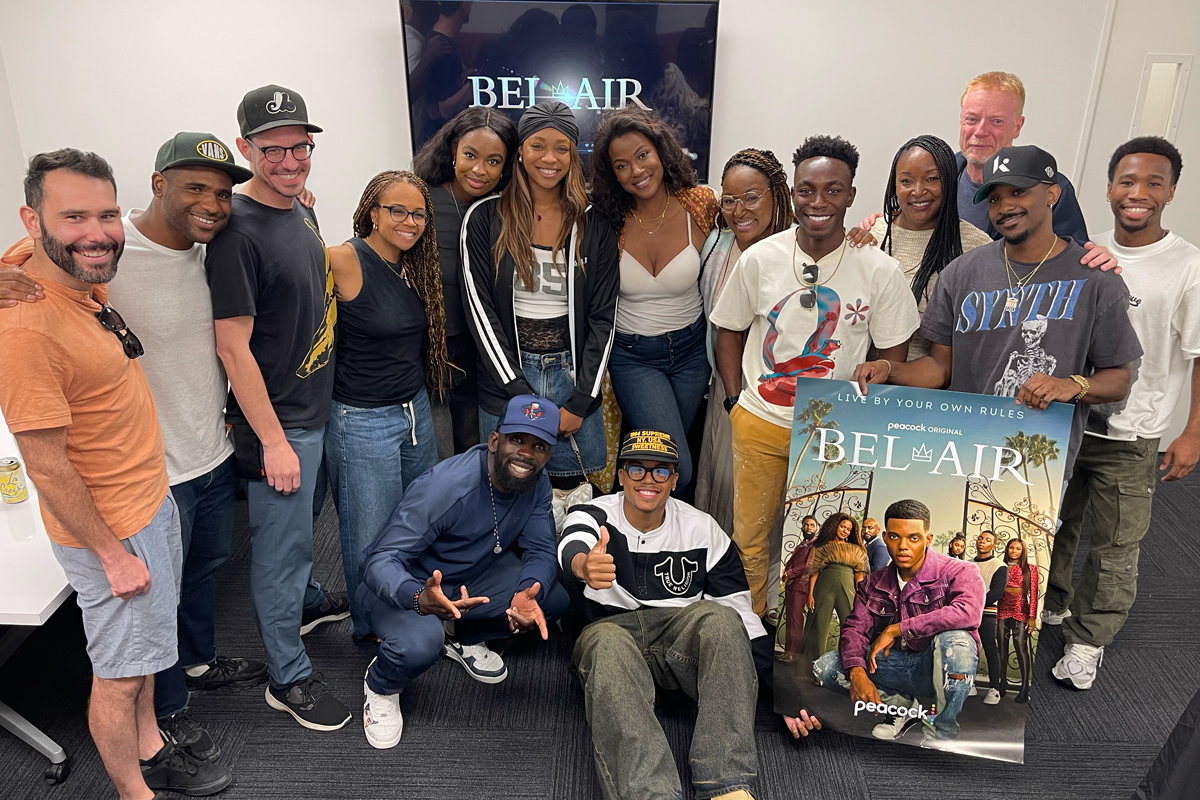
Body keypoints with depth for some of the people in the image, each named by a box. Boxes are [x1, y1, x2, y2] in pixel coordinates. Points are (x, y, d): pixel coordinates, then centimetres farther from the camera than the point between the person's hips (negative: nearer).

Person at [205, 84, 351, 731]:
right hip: (276, 419, -9)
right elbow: (234, 347, -22)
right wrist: (273, 440, -20)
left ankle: (306, 600, 51)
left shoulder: (303, 212, 6)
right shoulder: (238, 230, -21)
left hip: (316, 405, 9)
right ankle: (287, 678, 21)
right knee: (280, 544, 5)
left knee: (300, 521, 27)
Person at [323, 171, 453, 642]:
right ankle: (371, 629, 33)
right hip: (362, 422, -7)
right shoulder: (346, 260, -16)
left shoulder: (415, 268, 6)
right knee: (372, 537, 9)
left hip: (417, 410, 8)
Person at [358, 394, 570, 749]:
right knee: (420, 644, -37)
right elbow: (381, 561, -33)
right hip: (405, 582, -6)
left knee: (554, 599, -12)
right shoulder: (446, 486, -32)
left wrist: (528, 593, -32)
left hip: (472, 573, 6)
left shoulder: (536, 484, -12)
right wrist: (419, 599, -55)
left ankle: (466, 640, 15)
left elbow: (541, 551, -8)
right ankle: (380, 687, 2)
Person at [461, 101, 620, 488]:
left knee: (572, 491, 9)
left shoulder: (593, 223, 2)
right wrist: (523, 395, -11)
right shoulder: (485, 218, -2)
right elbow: (481, 312, -5)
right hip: (507, 379, -1)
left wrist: (581, 401, -6)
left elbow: (603, 316, 1)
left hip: (574, 375, 1)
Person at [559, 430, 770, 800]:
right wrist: (584, 565, -52)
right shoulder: (592, 515, 0)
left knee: (717, 616, -30)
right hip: (609, 631, -1)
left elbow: (737, 605, 3)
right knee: (607, 640, -36)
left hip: (683, 642, 1)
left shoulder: (702, 529, 5)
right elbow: (571, 546, -25)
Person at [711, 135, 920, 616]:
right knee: (749, 535, 12)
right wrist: (735, 400, 0)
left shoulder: (879, 271, -8)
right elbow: (730, 331, 7)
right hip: (760, 423, 1)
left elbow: (893, 357, 1)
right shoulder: (759, 259, -5)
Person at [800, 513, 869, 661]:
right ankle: (811, 661, 10)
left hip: (848, 588, 1)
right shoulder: (822, 547, 12)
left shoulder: (856, 549, 17)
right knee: (819, 625, 1)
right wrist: (810, 594, -6)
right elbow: (814, 571, 4)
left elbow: (859, 573, 7)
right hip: (825, 587, -1)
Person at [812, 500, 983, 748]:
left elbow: (968, 612, -33)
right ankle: (903, 705, 8)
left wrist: (896, 629, -28)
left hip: (942, 669, -4)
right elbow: (855, 628, -4)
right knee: (824, 667, -12)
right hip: (897, 666, 4)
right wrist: (857, 672, -27)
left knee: (954, 638, -37)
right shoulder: (873, 585, 4)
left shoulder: (956, 572, -13)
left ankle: (944, 728, -14)